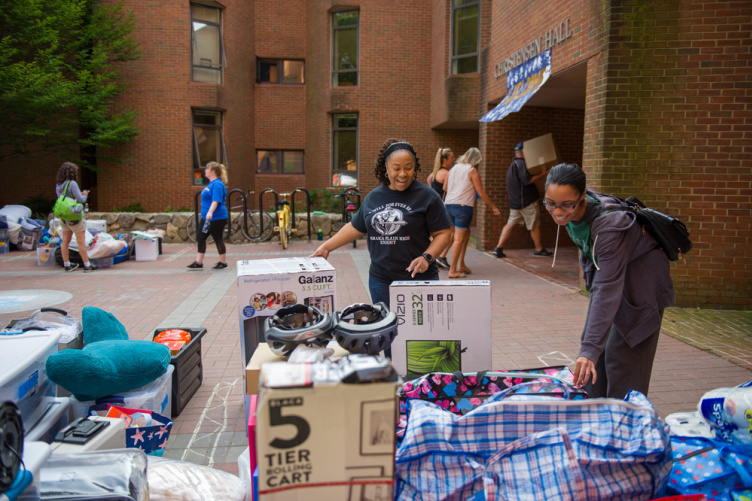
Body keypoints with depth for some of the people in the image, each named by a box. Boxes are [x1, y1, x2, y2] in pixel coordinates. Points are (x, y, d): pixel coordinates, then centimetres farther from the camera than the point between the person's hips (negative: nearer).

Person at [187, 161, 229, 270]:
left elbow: (216, 200, -28)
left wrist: (210, 212, -39)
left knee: (218, 239, 0)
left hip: (217, 218, -10)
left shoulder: (217, 184, -16)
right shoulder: (211, 183, 15)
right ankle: (198, 263, 14)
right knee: (200, 237, 9)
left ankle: (223, 262, 13)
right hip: (206, 217, 10)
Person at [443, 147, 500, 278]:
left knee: (466, 233, 20)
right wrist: (493, 207, 6)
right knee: (459, 238, -5)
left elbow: (445, 187, 19)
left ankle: (461, 265, 20)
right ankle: (453, 270, -5)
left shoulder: (454, 168, 14)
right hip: (463, 206, -7)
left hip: (449, 205, 7)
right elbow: (481, 193, -4)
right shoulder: (472, 170, -4)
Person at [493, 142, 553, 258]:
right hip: (527, 200, -9)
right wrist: (541, 174, -17)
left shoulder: (513, 164, 17)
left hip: (515, 202, 9)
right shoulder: (521, 163, -15)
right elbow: (527, 180, -24)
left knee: (510, 223, 8)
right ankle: (539, 249, 17)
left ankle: (499, 248, 0)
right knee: (535, 225, 5)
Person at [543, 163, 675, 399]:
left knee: (623, 361, -9)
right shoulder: (573, 210, -14)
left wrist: (590, 349, -47)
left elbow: (607, 291, -42)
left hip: (640, 283, -8)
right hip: (605, 270, 8)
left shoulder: (608, 225, -38)